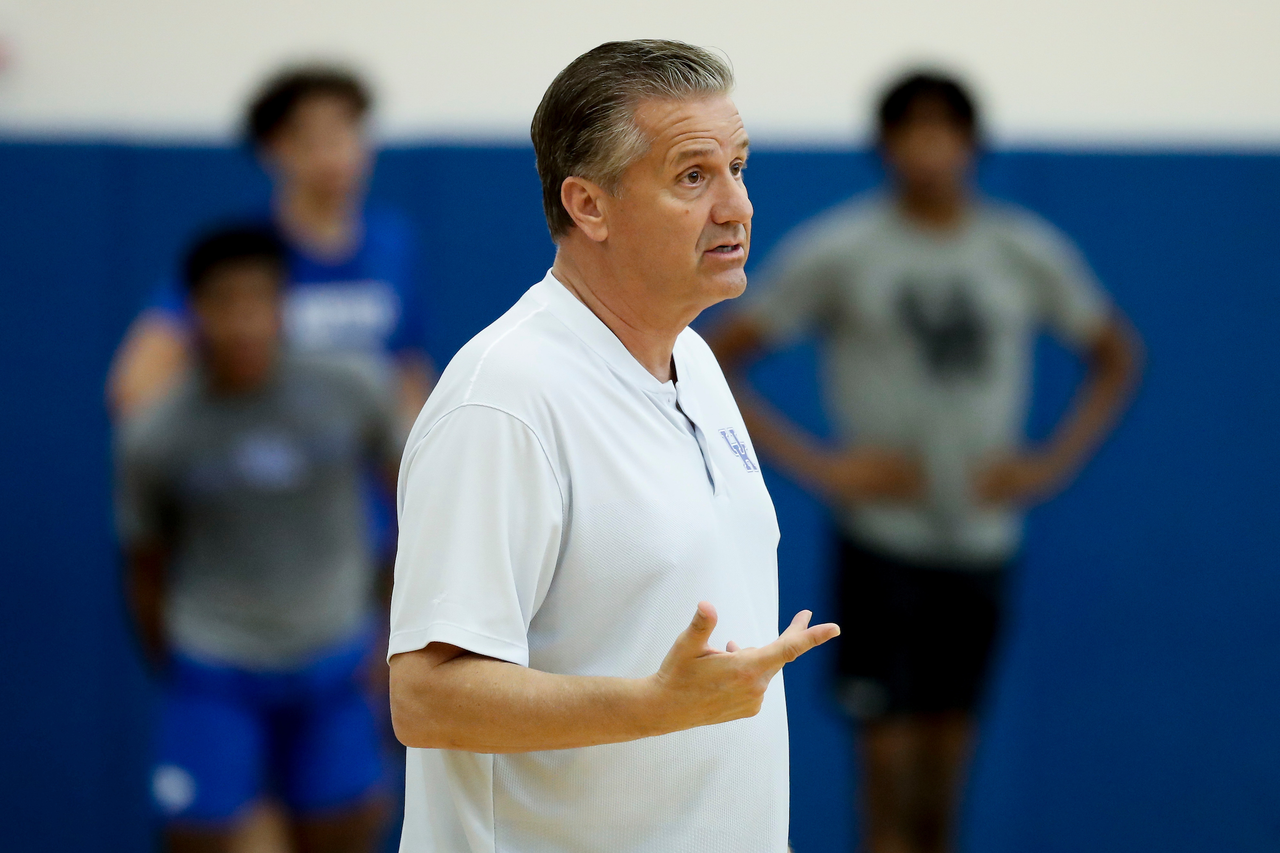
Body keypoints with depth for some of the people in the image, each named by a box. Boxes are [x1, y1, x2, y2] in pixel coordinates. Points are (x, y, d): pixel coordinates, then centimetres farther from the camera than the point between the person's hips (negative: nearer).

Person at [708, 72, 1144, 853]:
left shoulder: (1029, 254, 2)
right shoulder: (835, 253, -6)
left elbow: (1116, 356, 16)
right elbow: (718, 362, -2)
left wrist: (1051, 464, 4)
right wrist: (817, 465, -10)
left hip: (982, 535, 3)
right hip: (881, 535, -3)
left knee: (950, 735, 9)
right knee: (888, 735, -7)